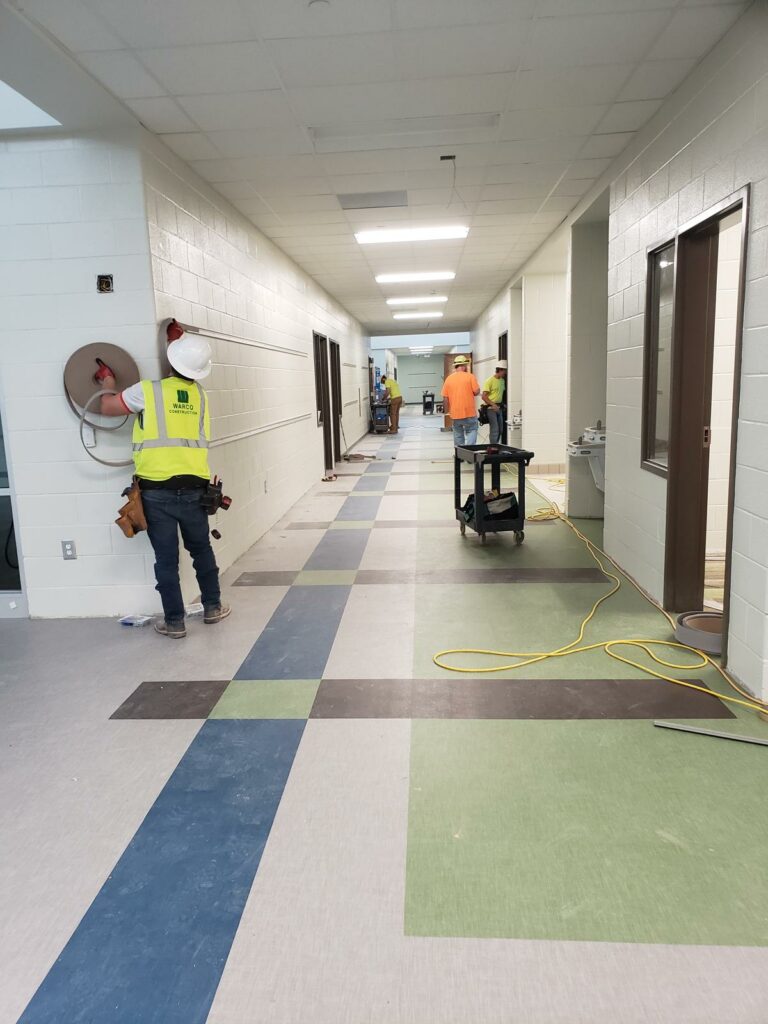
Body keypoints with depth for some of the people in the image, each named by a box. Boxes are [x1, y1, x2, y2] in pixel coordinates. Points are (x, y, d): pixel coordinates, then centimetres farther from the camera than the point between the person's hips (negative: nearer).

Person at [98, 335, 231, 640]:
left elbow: (107, 408, 6)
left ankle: (174, 622, 13)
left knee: (166, 559, 6)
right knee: (202, 549, 20)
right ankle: (212, 607, 29)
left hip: (157, 490, -3)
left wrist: (108, 385, 27)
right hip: (194, 489, 3)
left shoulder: (148, 391, -4)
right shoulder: (200, 396, 7)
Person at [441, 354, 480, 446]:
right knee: (471, 431, 3)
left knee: (458, 434, 12)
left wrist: (447, 411, 13)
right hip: (469, 412, -3)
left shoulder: (448, 379, 3)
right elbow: (477, 392, -9)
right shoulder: (470, 377, -7)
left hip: (455, 413, 3)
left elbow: (445, 398, 3)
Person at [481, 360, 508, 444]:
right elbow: (484, 396, -14)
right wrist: (493, 405, -23)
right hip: (491, 408, -8)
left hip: (499, 408, 8)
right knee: (495, 429, -12)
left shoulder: (502, 380, 13)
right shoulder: (490, 380, -11)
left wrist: (502, 405, 10)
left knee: (500, 430, 10)